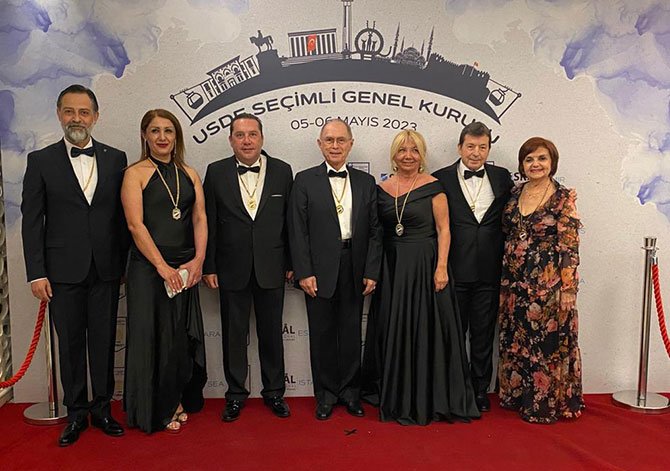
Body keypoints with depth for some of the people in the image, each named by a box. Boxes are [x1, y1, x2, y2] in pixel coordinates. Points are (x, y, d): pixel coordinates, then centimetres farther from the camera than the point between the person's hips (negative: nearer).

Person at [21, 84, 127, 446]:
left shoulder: (116, 159, 5)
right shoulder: (41, 161, 1)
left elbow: (123, 216, 6)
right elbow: (31, 222, 0)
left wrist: (124, 263, 3)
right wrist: (36, 274, -6)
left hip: (106, 270, 1)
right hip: (63, 271, -1)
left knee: (104, 341, 10)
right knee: (70, 344, 9)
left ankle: (102, 407, 25)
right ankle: (76, 413, 25)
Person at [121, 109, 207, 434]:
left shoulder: (189, 174, 11)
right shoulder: (135, 173, -2)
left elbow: (200, 219, 5)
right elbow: (135, 224, -11)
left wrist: (198, 260, -8)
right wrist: (163, 266, -16)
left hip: (185, 268, 4)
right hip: (149, 267, -4)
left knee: (183, 336, 10)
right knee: (153, 337, 4)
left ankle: (177, 401, 28)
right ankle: (156, 409, 21)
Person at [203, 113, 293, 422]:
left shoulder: (282, 171, 0)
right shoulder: (216, 172, 0)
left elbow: (290, 220, 2)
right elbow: (209, 223, 1)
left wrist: (291, 263, 1)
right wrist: (209, 266, -2)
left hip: (271, 267, 0)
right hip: (232, 269, 0)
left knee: (272, 333, 12)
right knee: (233, 334, 10)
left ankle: (274, 391, 29)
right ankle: (235, 394, 27)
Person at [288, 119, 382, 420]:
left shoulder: (366, 182, 8)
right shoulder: (305, 181, 1)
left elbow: (374, 231, 5)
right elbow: (297, 231, -4)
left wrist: (371, 272, -2)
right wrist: (304, 272, -10)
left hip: (355, 269, 2)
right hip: (319, 270, -2)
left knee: (351, 333, 11)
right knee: (322, 334, 8)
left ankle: (350, 391, 28)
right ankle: (326, 394, 24)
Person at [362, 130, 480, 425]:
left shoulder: (433, 187, -4)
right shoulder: (382, 189, 8)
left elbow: (443, 229, -6)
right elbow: (377, 231, 11)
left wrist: (441, 267, -14)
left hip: (425, 265, -4)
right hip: (392, 267, 4)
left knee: (427, 330, 2)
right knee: (393, 331, 10)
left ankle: (429, 399, 19)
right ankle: (396, 397, 27)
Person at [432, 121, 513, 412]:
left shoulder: (502, 177, 6)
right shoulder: (441, 179, -2)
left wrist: (506, 263, 2)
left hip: (489, 271, 2)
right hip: (454, 271, -2)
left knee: (483, 334, 13)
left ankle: (480, 390, 29)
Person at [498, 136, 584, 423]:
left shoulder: (564, 198, -7)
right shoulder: (515, 194, 8)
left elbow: (570, 245, -11)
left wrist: (568, 288, -15)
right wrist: (504, 282, 11)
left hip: (547, 282, -5)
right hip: (514, 282, 5)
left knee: (546, 342, 3)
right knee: (515, 341, 13)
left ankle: (546, 403, 21)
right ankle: (518, 395, 30)